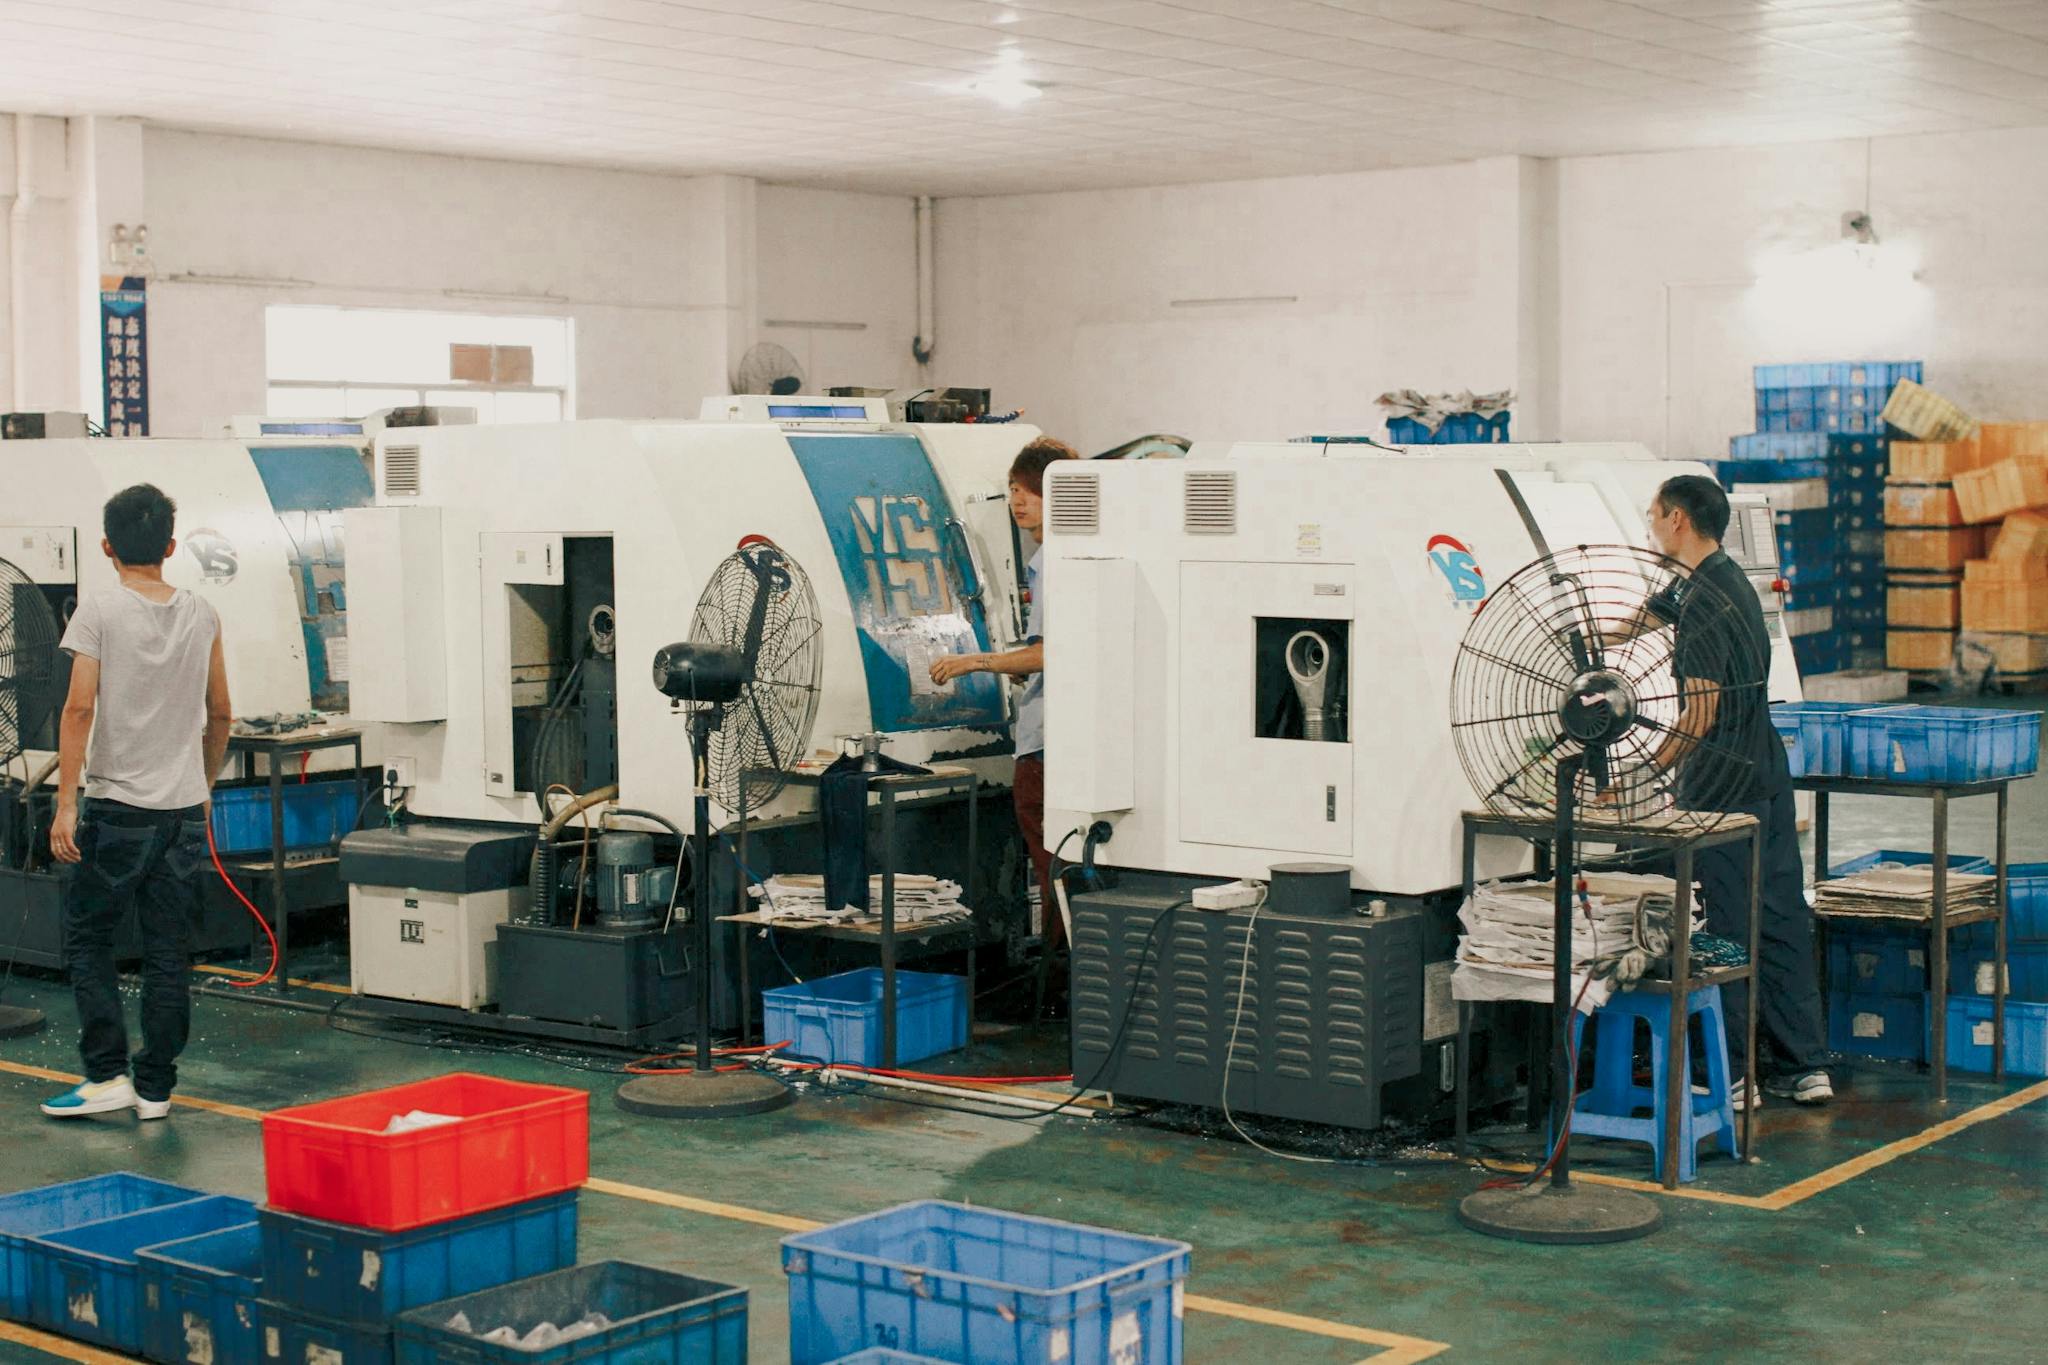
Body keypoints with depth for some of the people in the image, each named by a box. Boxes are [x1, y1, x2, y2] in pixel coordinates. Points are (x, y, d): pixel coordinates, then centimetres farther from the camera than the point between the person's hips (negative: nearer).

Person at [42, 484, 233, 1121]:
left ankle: (107, 1075, 2)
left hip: (116, 806, -4)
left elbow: (79, 708, -14)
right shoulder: (202, 615, 6)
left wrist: (66, 802, -12)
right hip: (184, 808, 4)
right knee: (169, 954, 7)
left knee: (87, 938, 9)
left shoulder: (99, 612, -7)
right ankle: (156, 1088, 11)